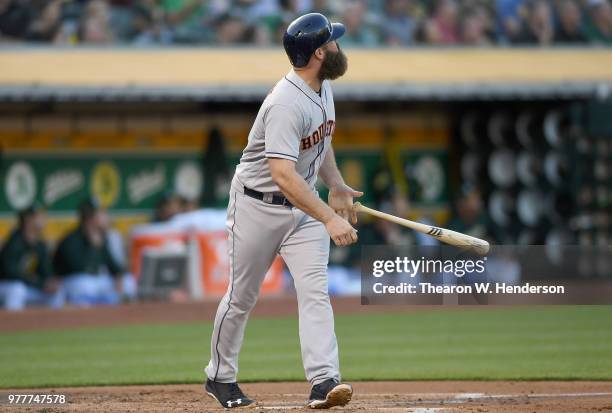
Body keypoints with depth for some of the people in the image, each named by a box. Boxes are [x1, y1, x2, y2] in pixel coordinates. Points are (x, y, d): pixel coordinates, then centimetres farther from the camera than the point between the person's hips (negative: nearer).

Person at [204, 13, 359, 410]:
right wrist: (329, 219, -42)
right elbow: (282, 174, -38)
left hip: (303, 205, 7)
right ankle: (220, 377, 26)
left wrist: (337, 186, 14)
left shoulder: (323, 87, 1)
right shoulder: (287, 104, -29)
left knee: (315, 290, -9)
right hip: (259, 206, -7)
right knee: (242, 297, 8)